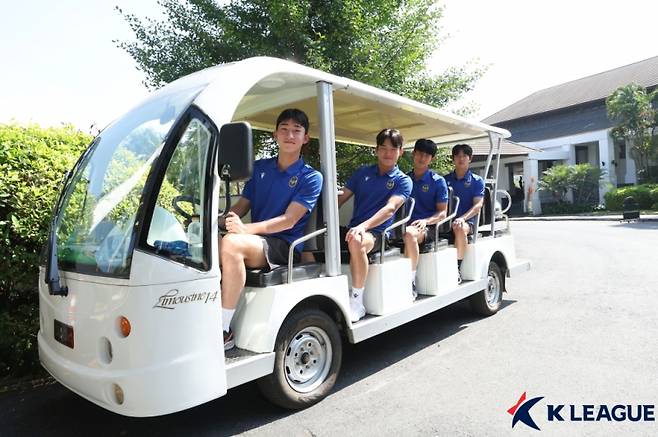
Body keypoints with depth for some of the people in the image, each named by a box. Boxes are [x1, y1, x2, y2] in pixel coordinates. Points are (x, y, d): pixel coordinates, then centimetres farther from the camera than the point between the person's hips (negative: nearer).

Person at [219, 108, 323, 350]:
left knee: (231, 244, -33)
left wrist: (247, 228, -26)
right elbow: (242, 206, 14)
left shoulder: (311, 177, -1)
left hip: (284, 246, -5)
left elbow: (288, 220, -12)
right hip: (255, 240, 6)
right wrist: (217, 221, -7)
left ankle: (224, 331, -25)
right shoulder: (259, 167, 15)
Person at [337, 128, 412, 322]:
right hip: (353, 229, 4)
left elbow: (390, 208, -14)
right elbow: (341, 198, 12)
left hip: (377, 233, -4)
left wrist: (363, 226, -30)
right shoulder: (362, 172, 15)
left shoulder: (403, 181, 3)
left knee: (356, 241, -39)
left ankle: (357, 302, -25)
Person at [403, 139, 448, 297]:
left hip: (428, 227, -3)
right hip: (405, 225, 4)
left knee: (409, 233, -38)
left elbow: (442, 213, 1)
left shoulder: (438, 181, 4)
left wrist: (426, 221, -18)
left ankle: (411, 283, -27)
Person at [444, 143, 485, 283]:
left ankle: (457, 268, -25)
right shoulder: (445, 180, 15)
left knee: (460, 228, -37)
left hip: (468, 220, -3)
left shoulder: (477, 181, 8)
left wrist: (462, 218, -21)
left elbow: (478, 205, -3)